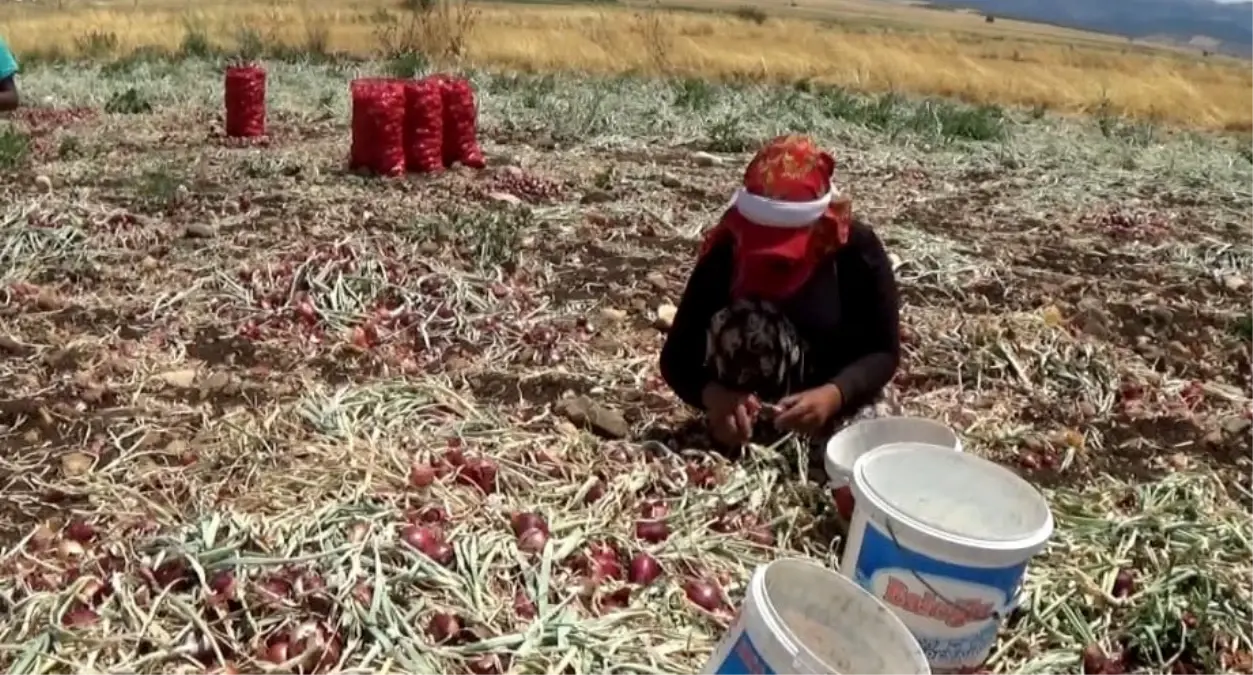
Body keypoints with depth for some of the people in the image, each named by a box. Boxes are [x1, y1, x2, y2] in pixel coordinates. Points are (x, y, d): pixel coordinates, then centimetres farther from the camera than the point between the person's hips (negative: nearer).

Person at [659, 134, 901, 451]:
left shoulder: (857, 248, -21)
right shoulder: (725, 252, -20)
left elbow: (884, 351, -16)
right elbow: (677, 355, -18)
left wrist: (833, 395, -36)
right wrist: (713, 394, -40)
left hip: (829, 391, 0)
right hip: (755, 399, 0)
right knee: (739, 325, -31)